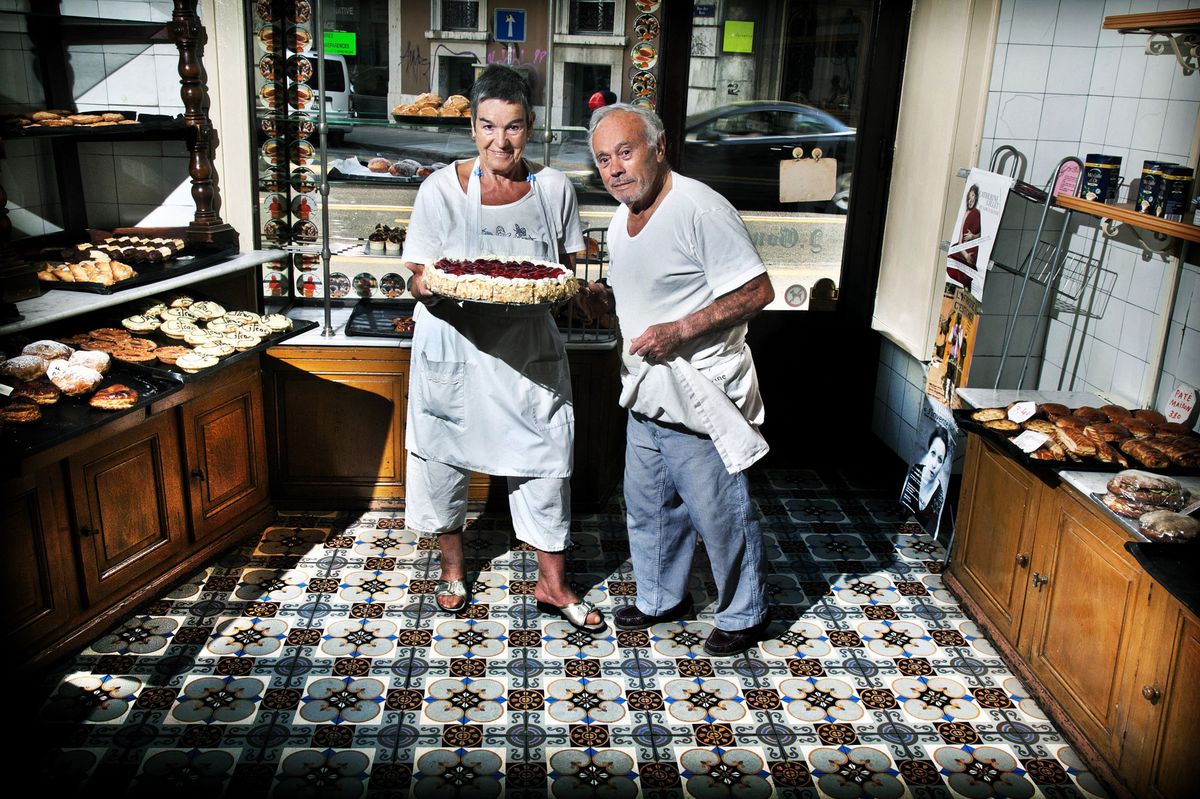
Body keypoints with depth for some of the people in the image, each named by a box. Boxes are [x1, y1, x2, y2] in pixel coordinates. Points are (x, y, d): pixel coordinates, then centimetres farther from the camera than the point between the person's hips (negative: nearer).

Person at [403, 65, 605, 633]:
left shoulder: (553, 188, -1)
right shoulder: (441, 188, -8)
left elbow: (569, 269, 8)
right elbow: (418, 279, -4)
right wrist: (430, 286, -28)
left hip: (528, 348, 1)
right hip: (453, 346, -1)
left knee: (545, 458, 3)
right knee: (443, 456, 11)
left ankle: (551, 584, 22)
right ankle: (452, 565, 37)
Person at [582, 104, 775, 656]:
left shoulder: (700, 209, -20)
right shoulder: (620, 222, 8)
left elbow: (757, 291, -20)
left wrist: (680, 330, -25)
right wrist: (605, 297, 1)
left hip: (699, 399, -8)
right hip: (645, 394, 9)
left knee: (719, 512, 6)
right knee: (648, 506, 20)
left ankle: (744, 615, 27)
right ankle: (662, 598, 41)